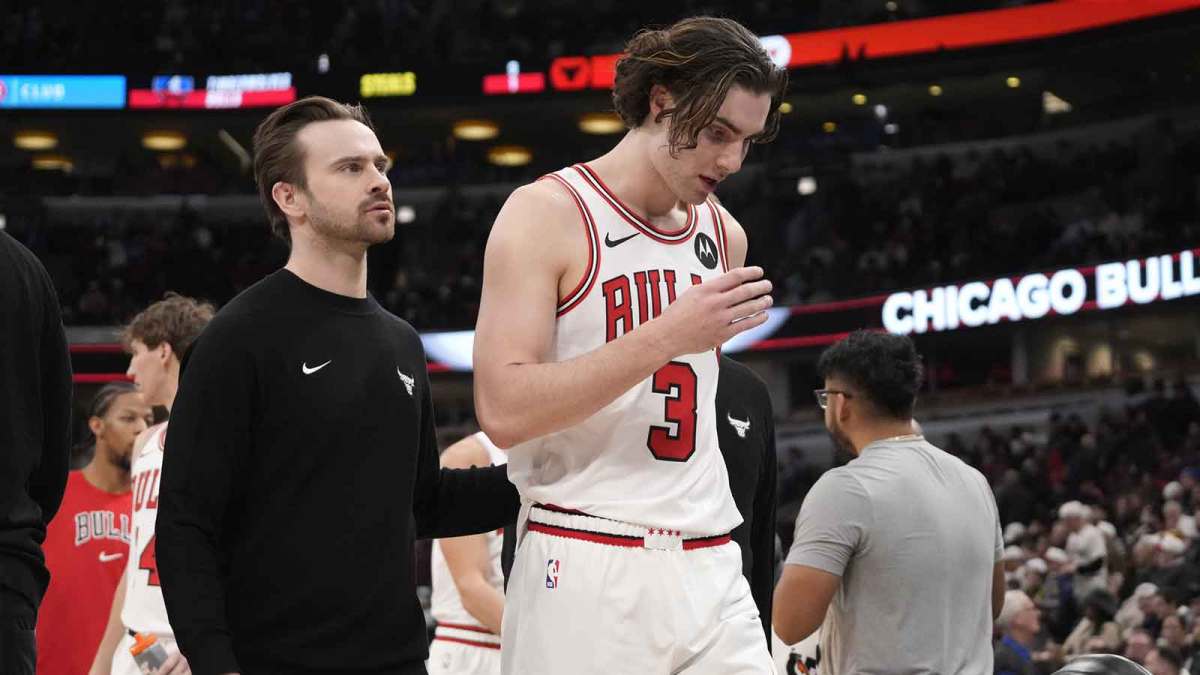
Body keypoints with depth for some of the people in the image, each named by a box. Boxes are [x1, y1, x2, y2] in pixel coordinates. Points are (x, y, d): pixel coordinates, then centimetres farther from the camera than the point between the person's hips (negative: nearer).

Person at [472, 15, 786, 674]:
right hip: (587, 569, -6)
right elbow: (503, 410, -17)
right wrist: (666, 337, -20)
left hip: (708, 569, 6)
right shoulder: (548, 213, -5)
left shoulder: (724, 235, 15)